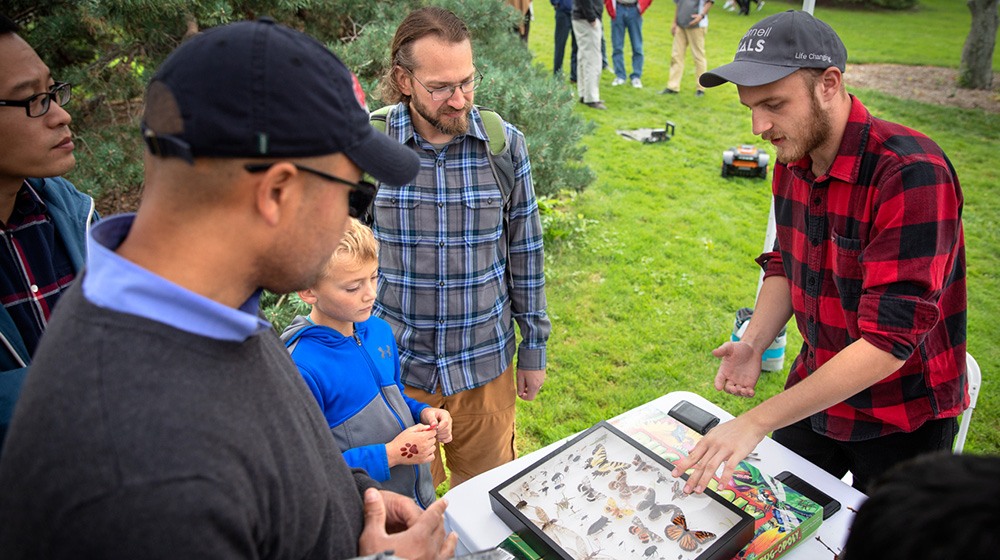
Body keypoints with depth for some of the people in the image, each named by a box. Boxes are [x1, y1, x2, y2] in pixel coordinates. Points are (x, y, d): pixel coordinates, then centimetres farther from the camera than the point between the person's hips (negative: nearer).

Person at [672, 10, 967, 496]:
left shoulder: (912, 174, -29)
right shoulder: (793, 162, -5)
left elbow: (888, 343, -32)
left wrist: (756, 422, -34)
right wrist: (754, 343, -10)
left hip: (900, 418, -5)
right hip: (816, 390, 6)